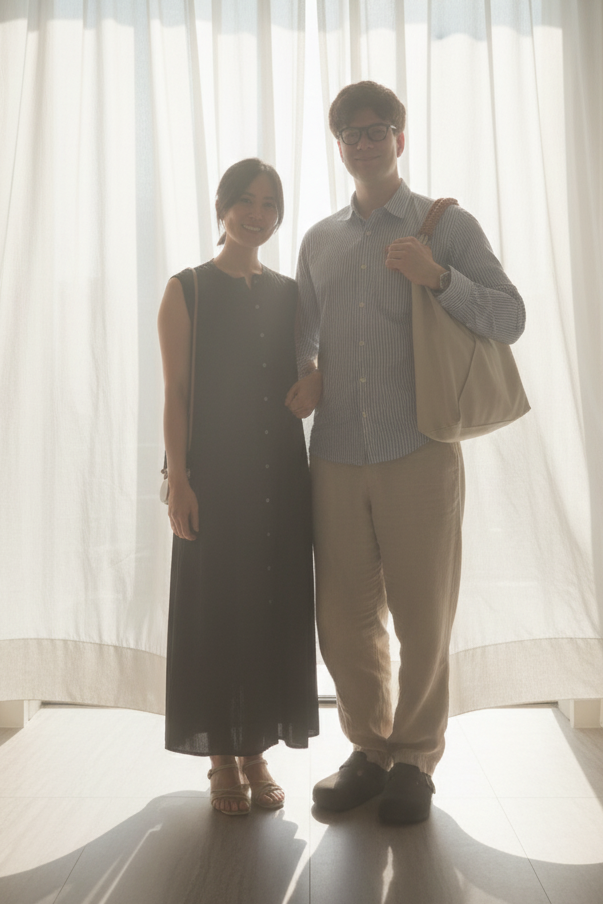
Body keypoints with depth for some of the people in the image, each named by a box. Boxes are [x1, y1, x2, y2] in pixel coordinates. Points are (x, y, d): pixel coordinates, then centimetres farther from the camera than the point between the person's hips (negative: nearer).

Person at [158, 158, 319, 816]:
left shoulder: (289, 294, 12)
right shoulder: (187, 290, 1)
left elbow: (304, 382, 15)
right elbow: (175, 392, -4)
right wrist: (178, 479, -12)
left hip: (280, 472, 4)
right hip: (215, 473, -4)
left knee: (277, 606, 6)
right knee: (215, 607, 2)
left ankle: (257, 750, 22)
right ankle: (222, 757, 18)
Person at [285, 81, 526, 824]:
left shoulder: (447, 226, 5)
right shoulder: (319, 241, 16)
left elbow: (510, 319, -1)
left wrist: (439, 277, -17)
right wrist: (308, 372, 1)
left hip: (420, 454, -3)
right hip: (337, 457, 4)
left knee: (422, 619, 5)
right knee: (343, 619, 9)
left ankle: (415, 760, 26)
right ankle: (369, 749, 30)